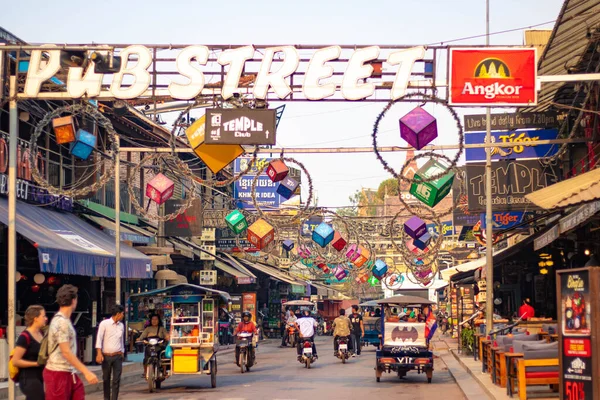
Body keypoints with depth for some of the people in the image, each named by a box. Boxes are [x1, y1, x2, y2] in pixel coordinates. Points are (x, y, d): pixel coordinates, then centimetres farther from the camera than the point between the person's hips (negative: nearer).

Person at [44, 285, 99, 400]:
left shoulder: (61, 320, 13)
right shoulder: (62, 322, -18)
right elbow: (66, 352, -23)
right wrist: (86, 372, -25)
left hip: (69, 373, 10)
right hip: (58, 374, -10)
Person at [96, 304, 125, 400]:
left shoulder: (121, 325, 10)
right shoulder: (104, 324, -5)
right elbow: (99, 339, -8)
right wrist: (99, 353, -15)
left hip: (118, 356, 3)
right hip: (106, 356, -3)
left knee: (116, 380, -3)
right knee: (106, 380, 7)